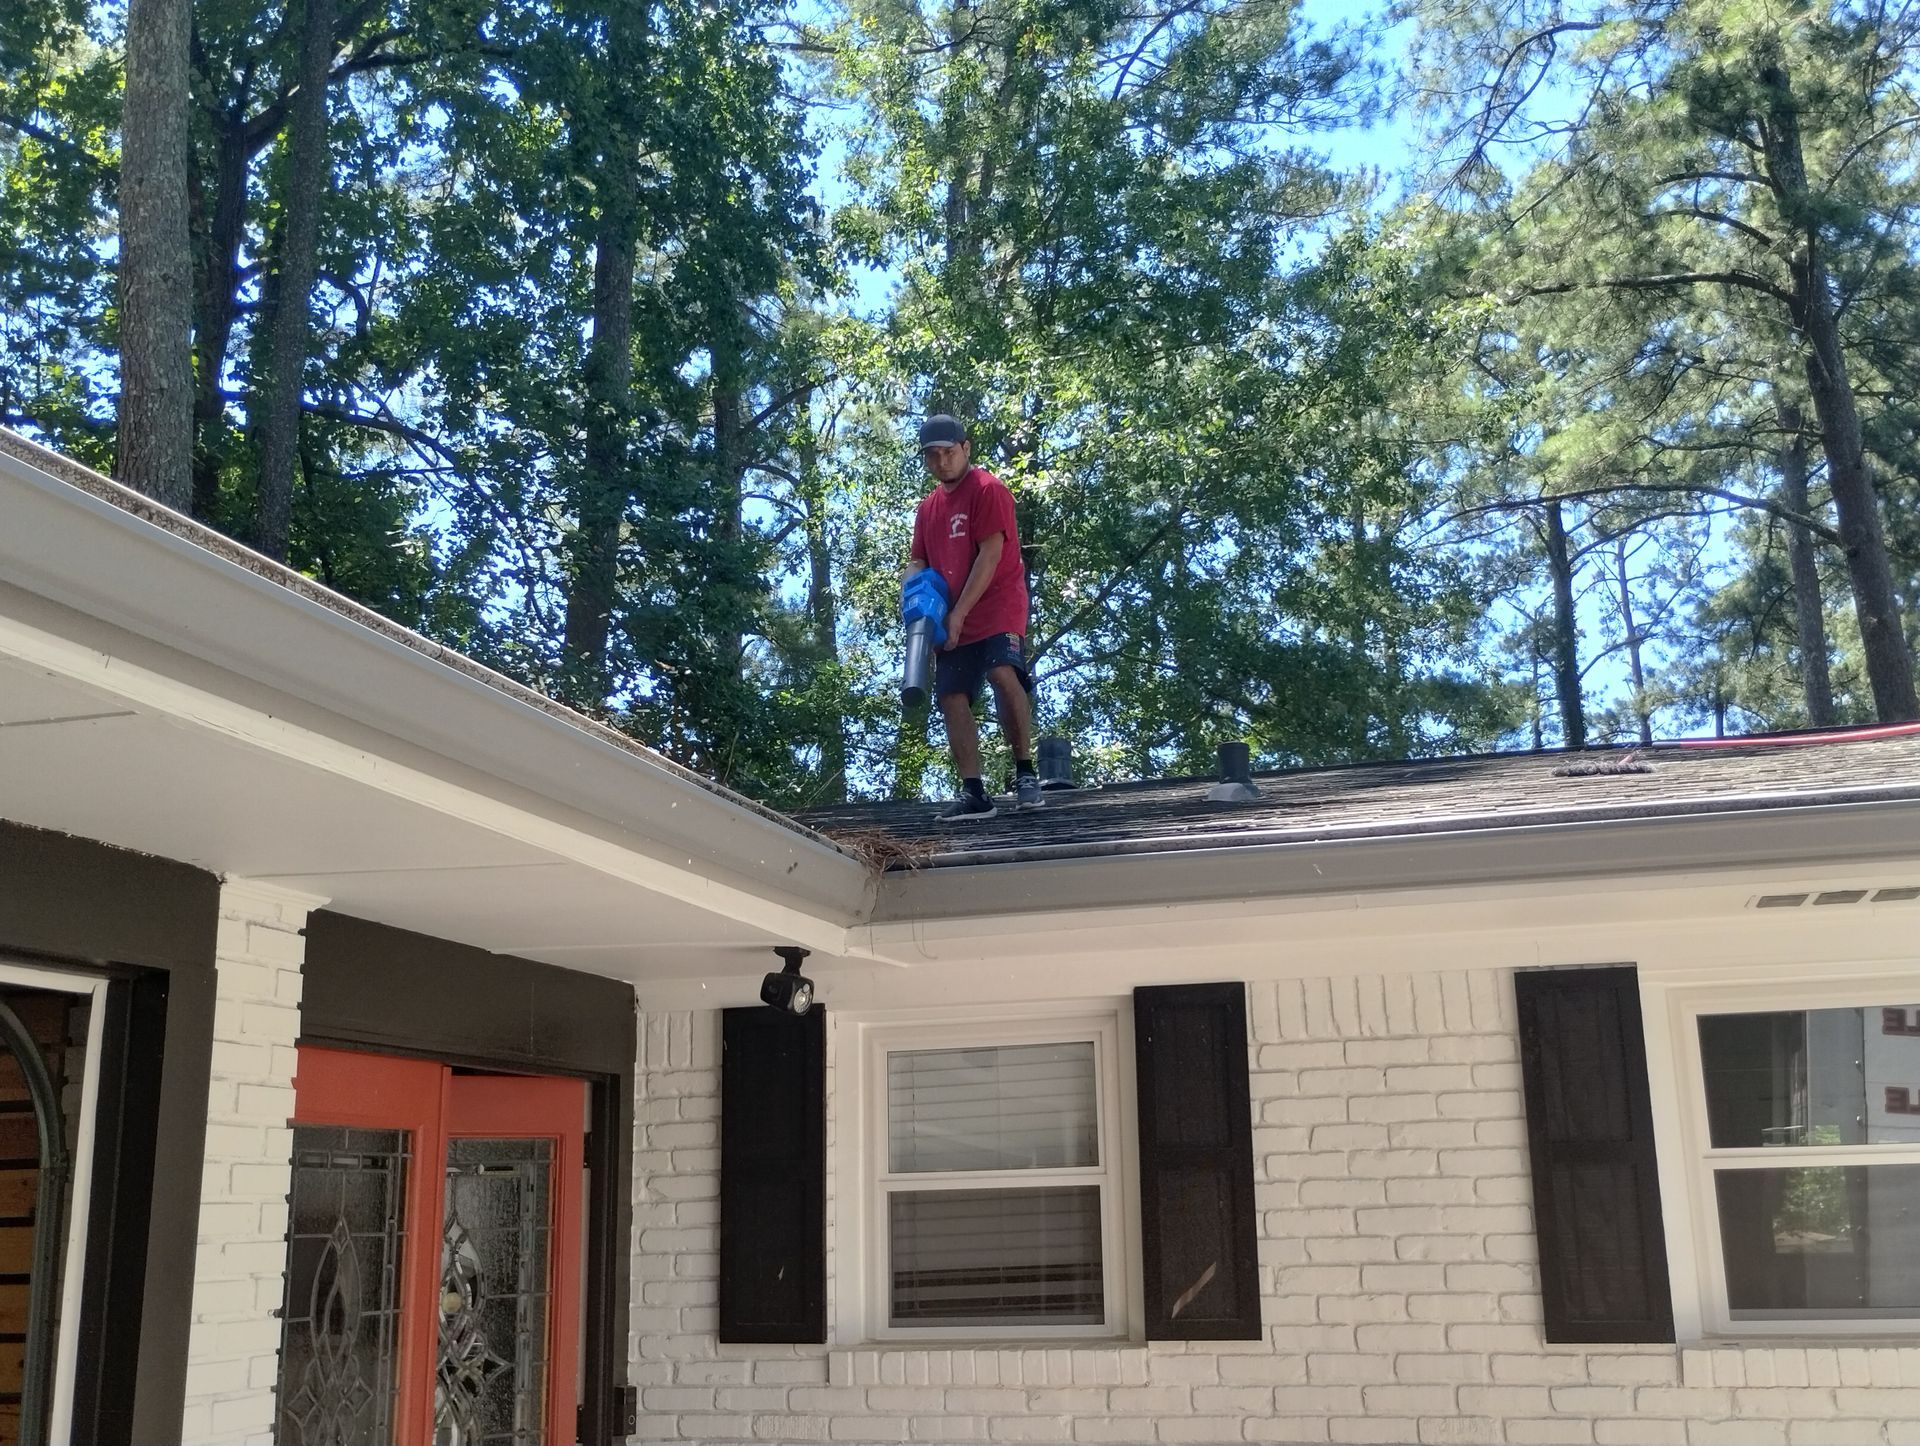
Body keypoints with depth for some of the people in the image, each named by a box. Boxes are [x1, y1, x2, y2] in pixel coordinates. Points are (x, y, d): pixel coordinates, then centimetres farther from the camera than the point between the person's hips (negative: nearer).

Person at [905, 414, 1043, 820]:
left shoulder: (988, 489, -5)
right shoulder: (928, 507, 18)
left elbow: (991, 554, -13)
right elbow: (918, 560, 21)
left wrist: (959, 612, -16)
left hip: (997, 607, -7)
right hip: (953, 620, 8)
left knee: (1003, 675, -27)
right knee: (951, 696, -2)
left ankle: (1025, 773, -18)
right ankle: (973, 792, -1)